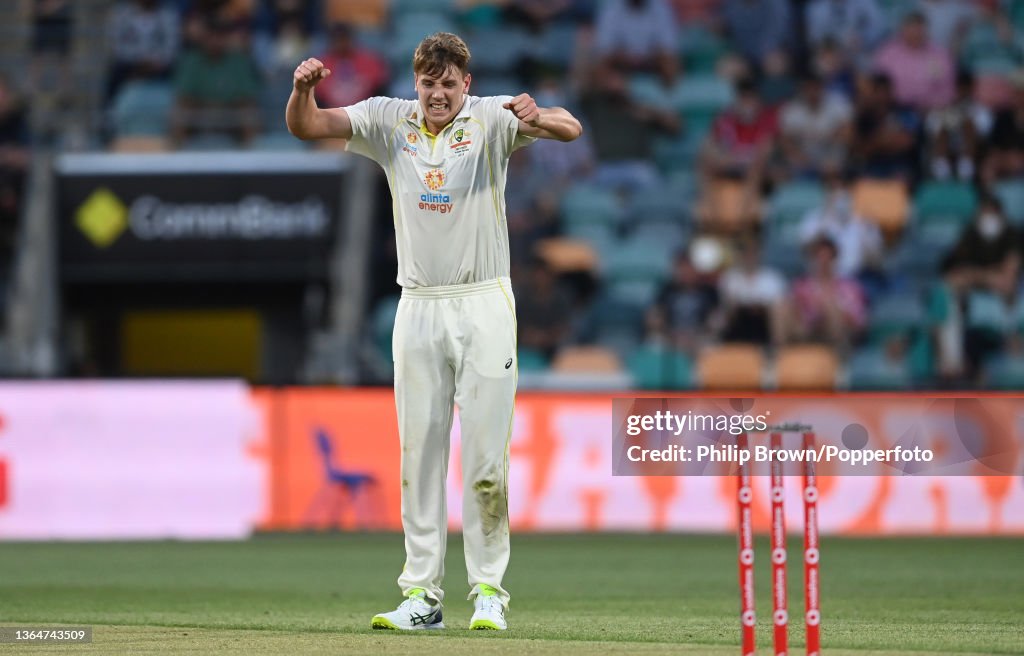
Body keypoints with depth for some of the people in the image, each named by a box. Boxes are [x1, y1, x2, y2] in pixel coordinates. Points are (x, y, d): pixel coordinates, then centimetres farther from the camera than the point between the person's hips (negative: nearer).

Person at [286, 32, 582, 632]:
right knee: (419, 453, 3)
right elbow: (306, 126, -2)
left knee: (485, 458, -4)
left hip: (483, 306, -3)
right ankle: (422, 597, 5)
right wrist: (304, 87, -25)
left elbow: (571, 130, -19)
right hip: (419, 308, 3)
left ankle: (489, 590, 3)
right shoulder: (390, 121, 5)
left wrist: (538, 118, -43)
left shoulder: (491, 119, -5)